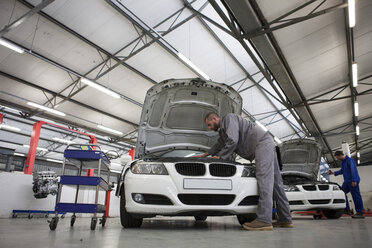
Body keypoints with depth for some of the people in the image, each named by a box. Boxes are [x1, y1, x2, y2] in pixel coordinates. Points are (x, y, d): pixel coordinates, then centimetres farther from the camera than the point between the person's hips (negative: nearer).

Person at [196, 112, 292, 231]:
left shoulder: (229, 118, -6)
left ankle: (264, 220, -26)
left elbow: (233, 141, -18)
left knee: (264, 179, -20)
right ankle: (285, 219, 10)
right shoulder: (223, 130, 24)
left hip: (263, 143, -10)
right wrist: (205, 155, 43)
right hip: (266, 146, 10)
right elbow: (219, 145, 39)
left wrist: (220, 157, -8)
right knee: (275, 182, 7)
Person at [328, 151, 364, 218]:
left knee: (356, 196, -7)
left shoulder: (350, 160, -11)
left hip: (352, 181, -10)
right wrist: (333, 173, 22)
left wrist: (354, 180, -24)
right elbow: (342, 171, 28)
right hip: (346, 181, 10)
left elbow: (353, 170, -19)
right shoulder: (343, 162, 18)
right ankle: (347, 209, 12)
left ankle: (360, 213, -3)